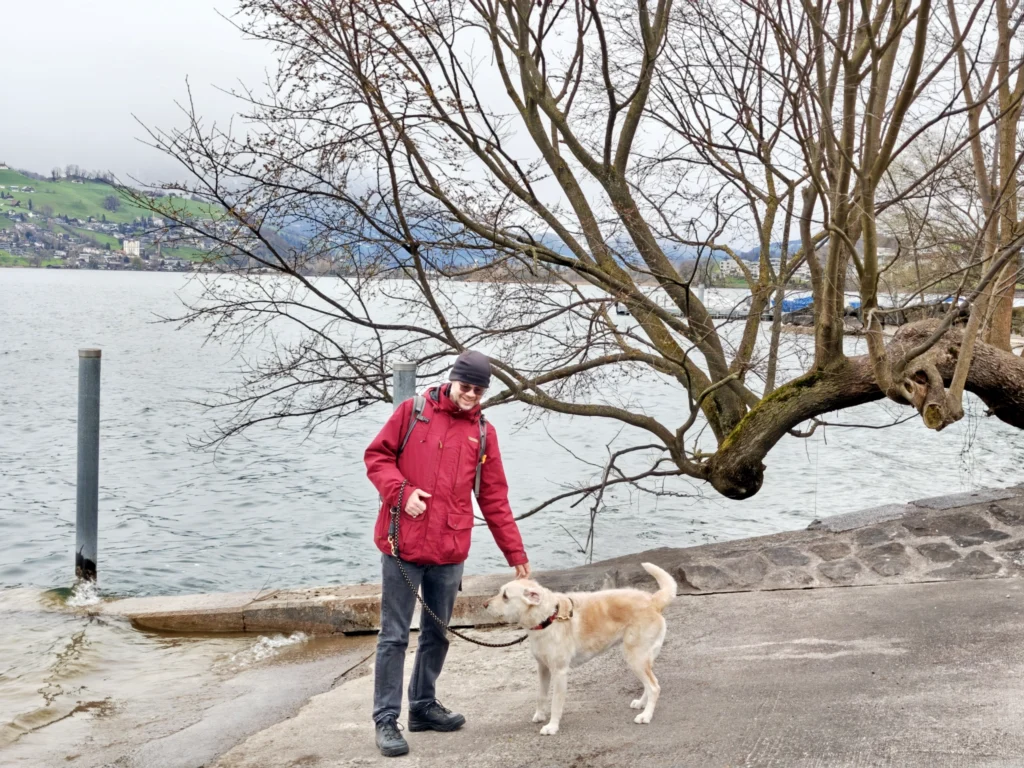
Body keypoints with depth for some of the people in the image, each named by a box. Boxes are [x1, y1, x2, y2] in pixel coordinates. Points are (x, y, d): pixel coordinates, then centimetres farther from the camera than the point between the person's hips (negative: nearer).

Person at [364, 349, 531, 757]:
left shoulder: (483, 432, 9)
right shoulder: (412, 411, 1)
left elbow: (494, 499, 10)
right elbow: (377, 456, 1)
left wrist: (515, 552, 7)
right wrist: (402, 492, -16)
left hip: (450, 553, 4)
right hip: (402, 544, -4)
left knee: (437, 635, 14)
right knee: (394, 636, 0)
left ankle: (423, 706, 29)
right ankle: (386, 719, 6)